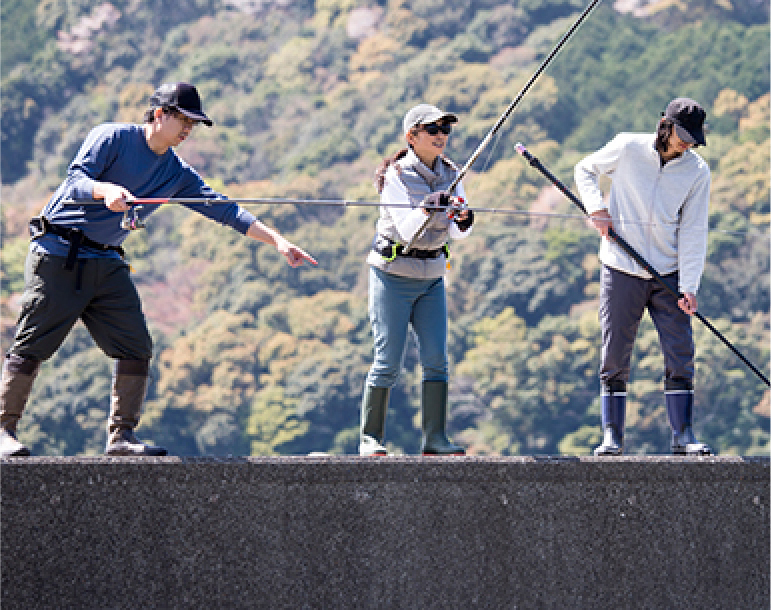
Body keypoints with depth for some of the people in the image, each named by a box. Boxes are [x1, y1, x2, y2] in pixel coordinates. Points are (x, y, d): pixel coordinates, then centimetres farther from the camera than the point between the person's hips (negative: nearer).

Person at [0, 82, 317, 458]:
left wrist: (277, 241, -1)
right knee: (32, 346, -8)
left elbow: (224, 210, 7)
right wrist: (105, 189, -40)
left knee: (136, 349, -3)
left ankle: (121, 436, 4)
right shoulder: (111, 138, -7)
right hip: (59, 254, -6)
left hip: (107, 263, 7)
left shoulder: (178, 174, 11)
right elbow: (75, 181, -18)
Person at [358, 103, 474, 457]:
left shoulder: (449, 174, 5)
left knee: (436, 358, -3)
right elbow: (408, 231, -22)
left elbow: (456, 231, -2)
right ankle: (370, 438, 3)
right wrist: (427, 210, -39)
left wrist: (462, 222, -24)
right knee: (388, 363, -6)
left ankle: (435, 438, -2)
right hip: (394, 273, -5)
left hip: (431, 276, 5)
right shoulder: (396, 175, -12)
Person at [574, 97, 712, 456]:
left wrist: (688, 287, -13)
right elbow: (586, 170, 12)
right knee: (615, 359, 0)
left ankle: (683, 435, 2)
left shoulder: (697, 171, -3)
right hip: (621, 272, -1)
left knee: (681, 357, -3)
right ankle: (612, 437, 5)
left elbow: (693, 232, -4)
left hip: (669, 276, 1)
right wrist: (596, 206, -7)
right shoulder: (627, 149, -5)